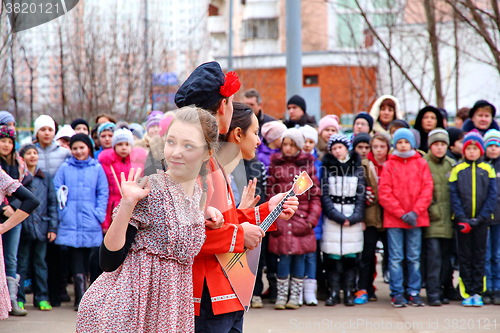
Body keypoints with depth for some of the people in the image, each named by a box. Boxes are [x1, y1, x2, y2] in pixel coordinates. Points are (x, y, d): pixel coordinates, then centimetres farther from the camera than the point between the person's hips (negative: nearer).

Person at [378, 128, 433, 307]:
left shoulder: (421, 163, 8)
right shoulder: (389, 165, 4)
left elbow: (427, 189, 2)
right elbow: (384, 193, -2)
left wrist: (415, 212, -9)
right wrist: (402, 213, -9)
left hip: (416, 219, 1)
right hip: (393, 219, -1)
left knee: (414, 258, 5)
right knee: (396, 258, 0)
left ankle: (414, 292, 11)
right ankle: (397, 293, 4)